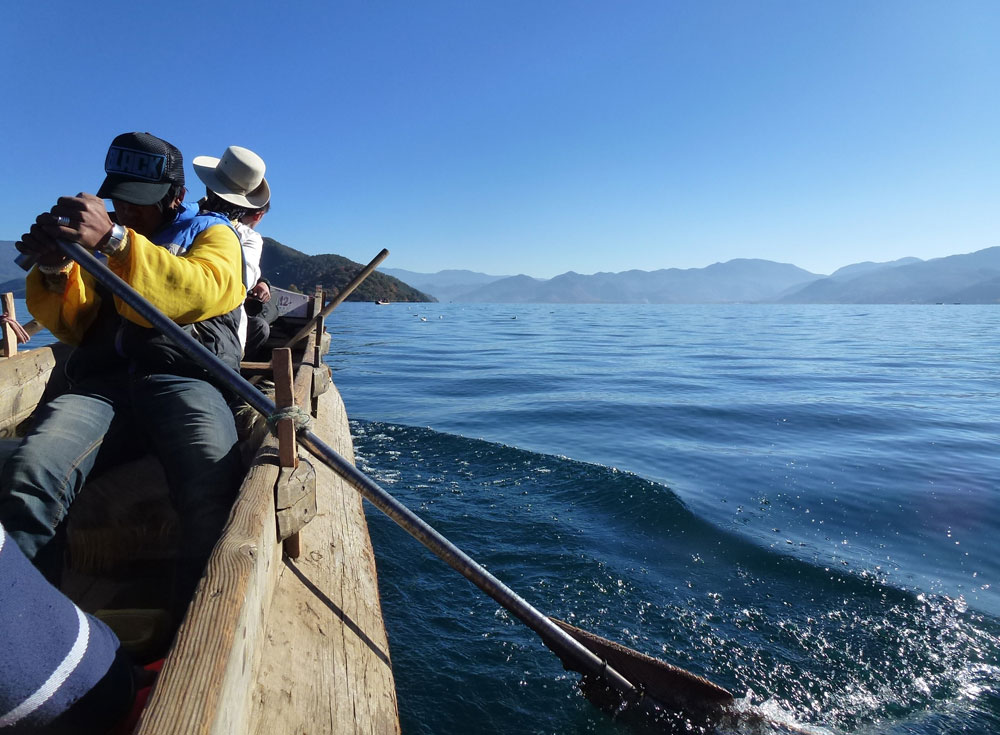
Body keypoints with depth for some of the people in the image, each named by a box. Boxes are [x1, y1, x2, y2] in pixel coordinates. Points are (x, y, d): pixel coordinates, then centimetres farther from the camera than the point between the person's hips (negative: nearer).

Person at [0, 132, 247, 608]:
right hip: (102, 384, 4)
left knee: (213, 487, -34)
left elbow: (205, 290, -6)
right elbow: (71, 326, 22)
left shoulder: (211, 234, 19)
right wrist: (54, 272, 0)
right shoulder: (99, 238, 31)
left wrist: (113, 240, -18)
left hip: (183, 380, -3)